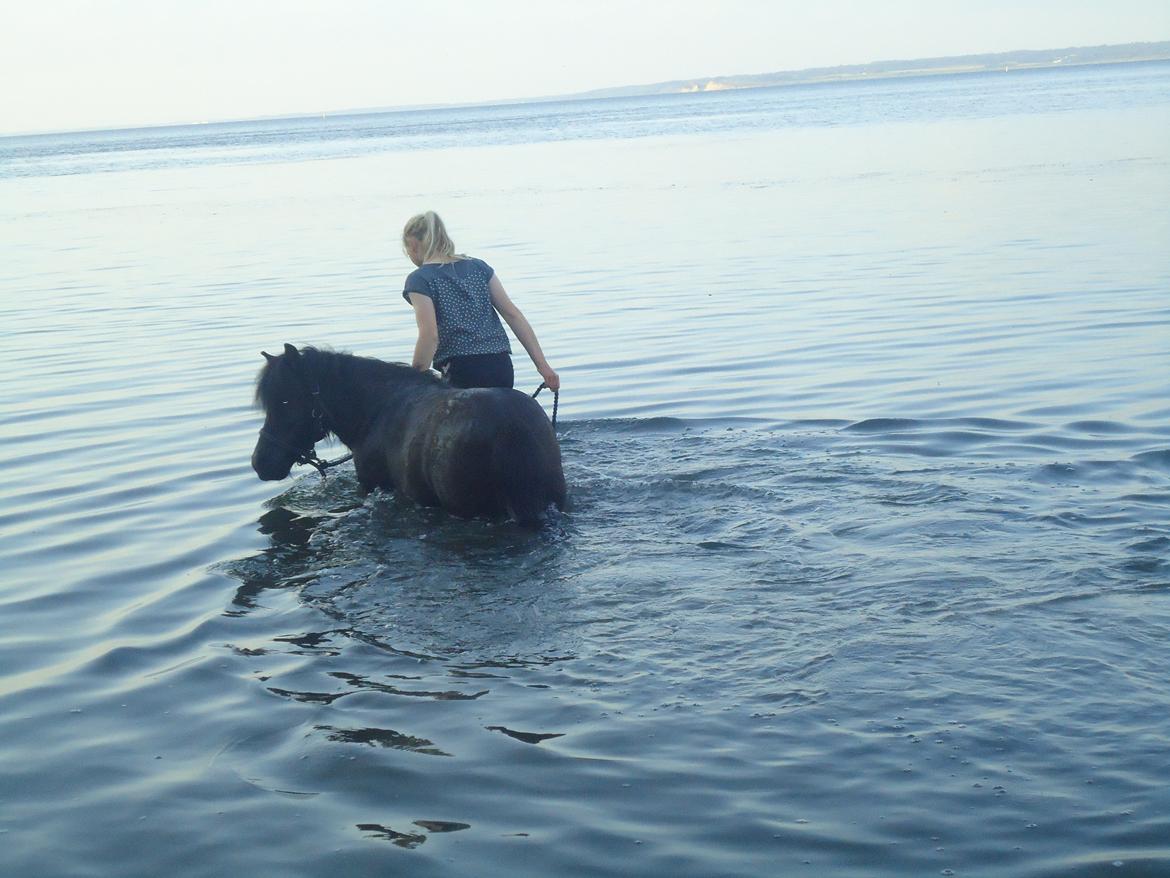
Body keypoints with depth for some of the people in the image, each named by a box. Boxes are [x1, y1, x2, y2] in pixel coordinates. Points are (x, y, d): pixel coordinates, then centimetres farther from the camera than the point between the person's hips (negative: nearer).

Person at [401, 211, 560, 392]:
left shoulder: (419, 280, -1)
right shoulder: (478, 266, 15)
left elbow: (430, 336, -13)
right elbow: (513, 315, 10)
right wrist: (542, 365, 8)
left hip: (462, 373, -6)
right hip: (501, 367, 6)